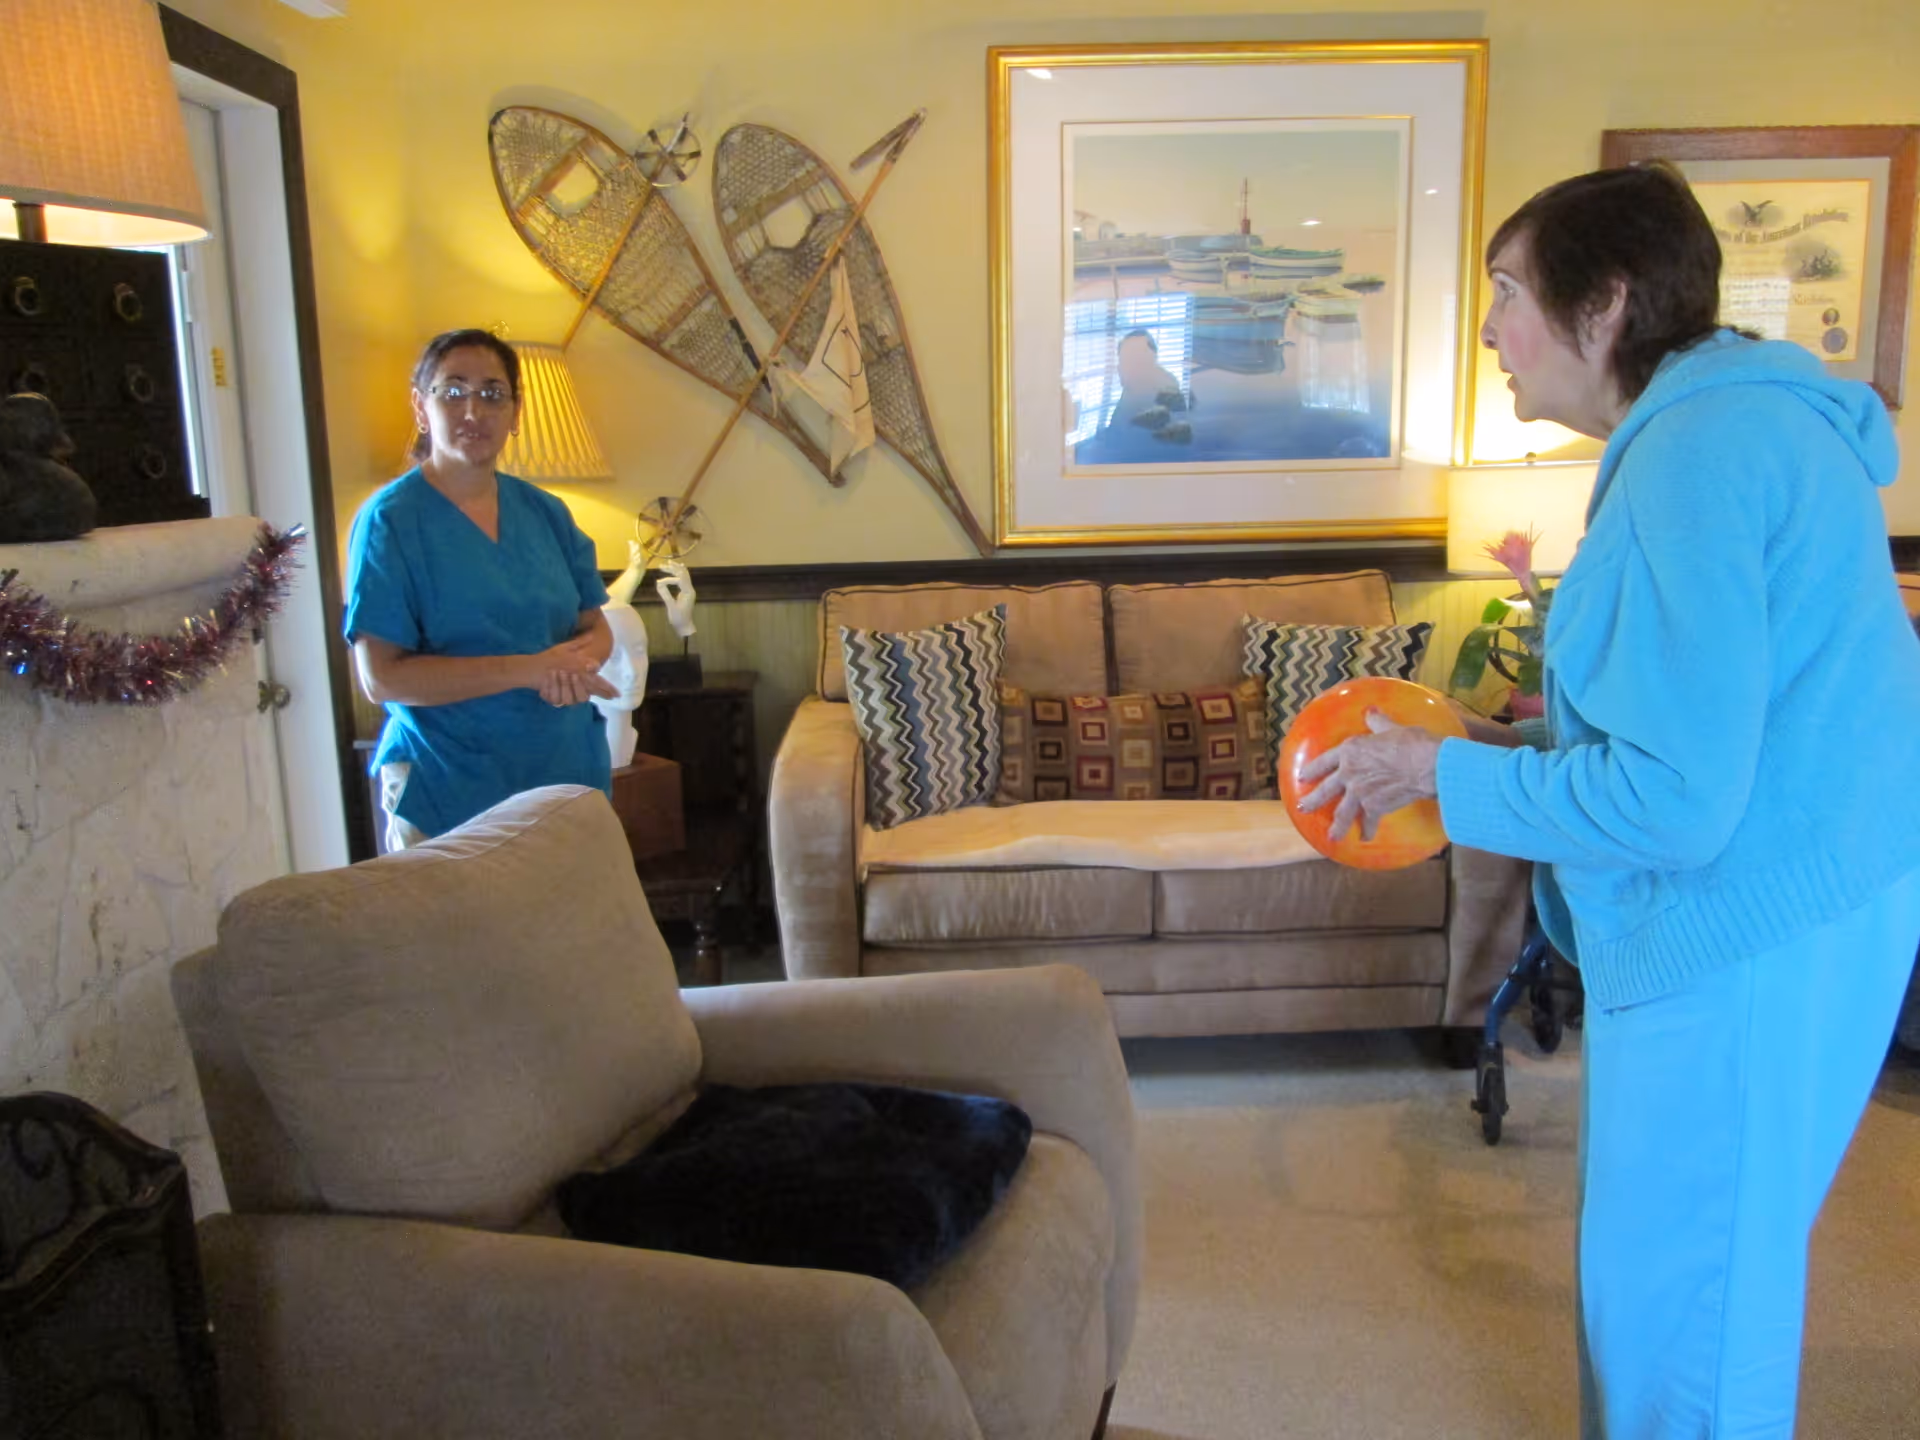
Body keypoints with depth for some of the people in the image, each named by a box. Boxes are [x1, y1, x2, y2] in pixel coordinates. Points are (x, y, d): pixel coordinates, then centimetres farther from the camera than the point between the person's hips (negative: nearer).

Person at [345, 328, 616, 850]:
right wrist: (531, 669, -21)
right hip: (448, 795, -4)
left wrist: (578, 662, -13)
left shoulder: (545, 512, 7)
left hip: (569, 771, 5)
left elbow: (596, 628, 11)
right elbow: (381, 676, -15)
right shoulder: (390, 521, -8)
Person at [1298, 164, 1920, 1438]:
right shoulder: (1746, 421, 11)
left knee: (1678, 1291, 7)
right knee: (1693, 1263, 24)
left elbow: (1673, 801, -26)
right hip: (1760, 916, 10)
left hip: (1744, 940, -10)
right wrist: (1514, 746, 11)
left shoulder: (1697, 462, -22)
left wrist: (1445, 775, -14)